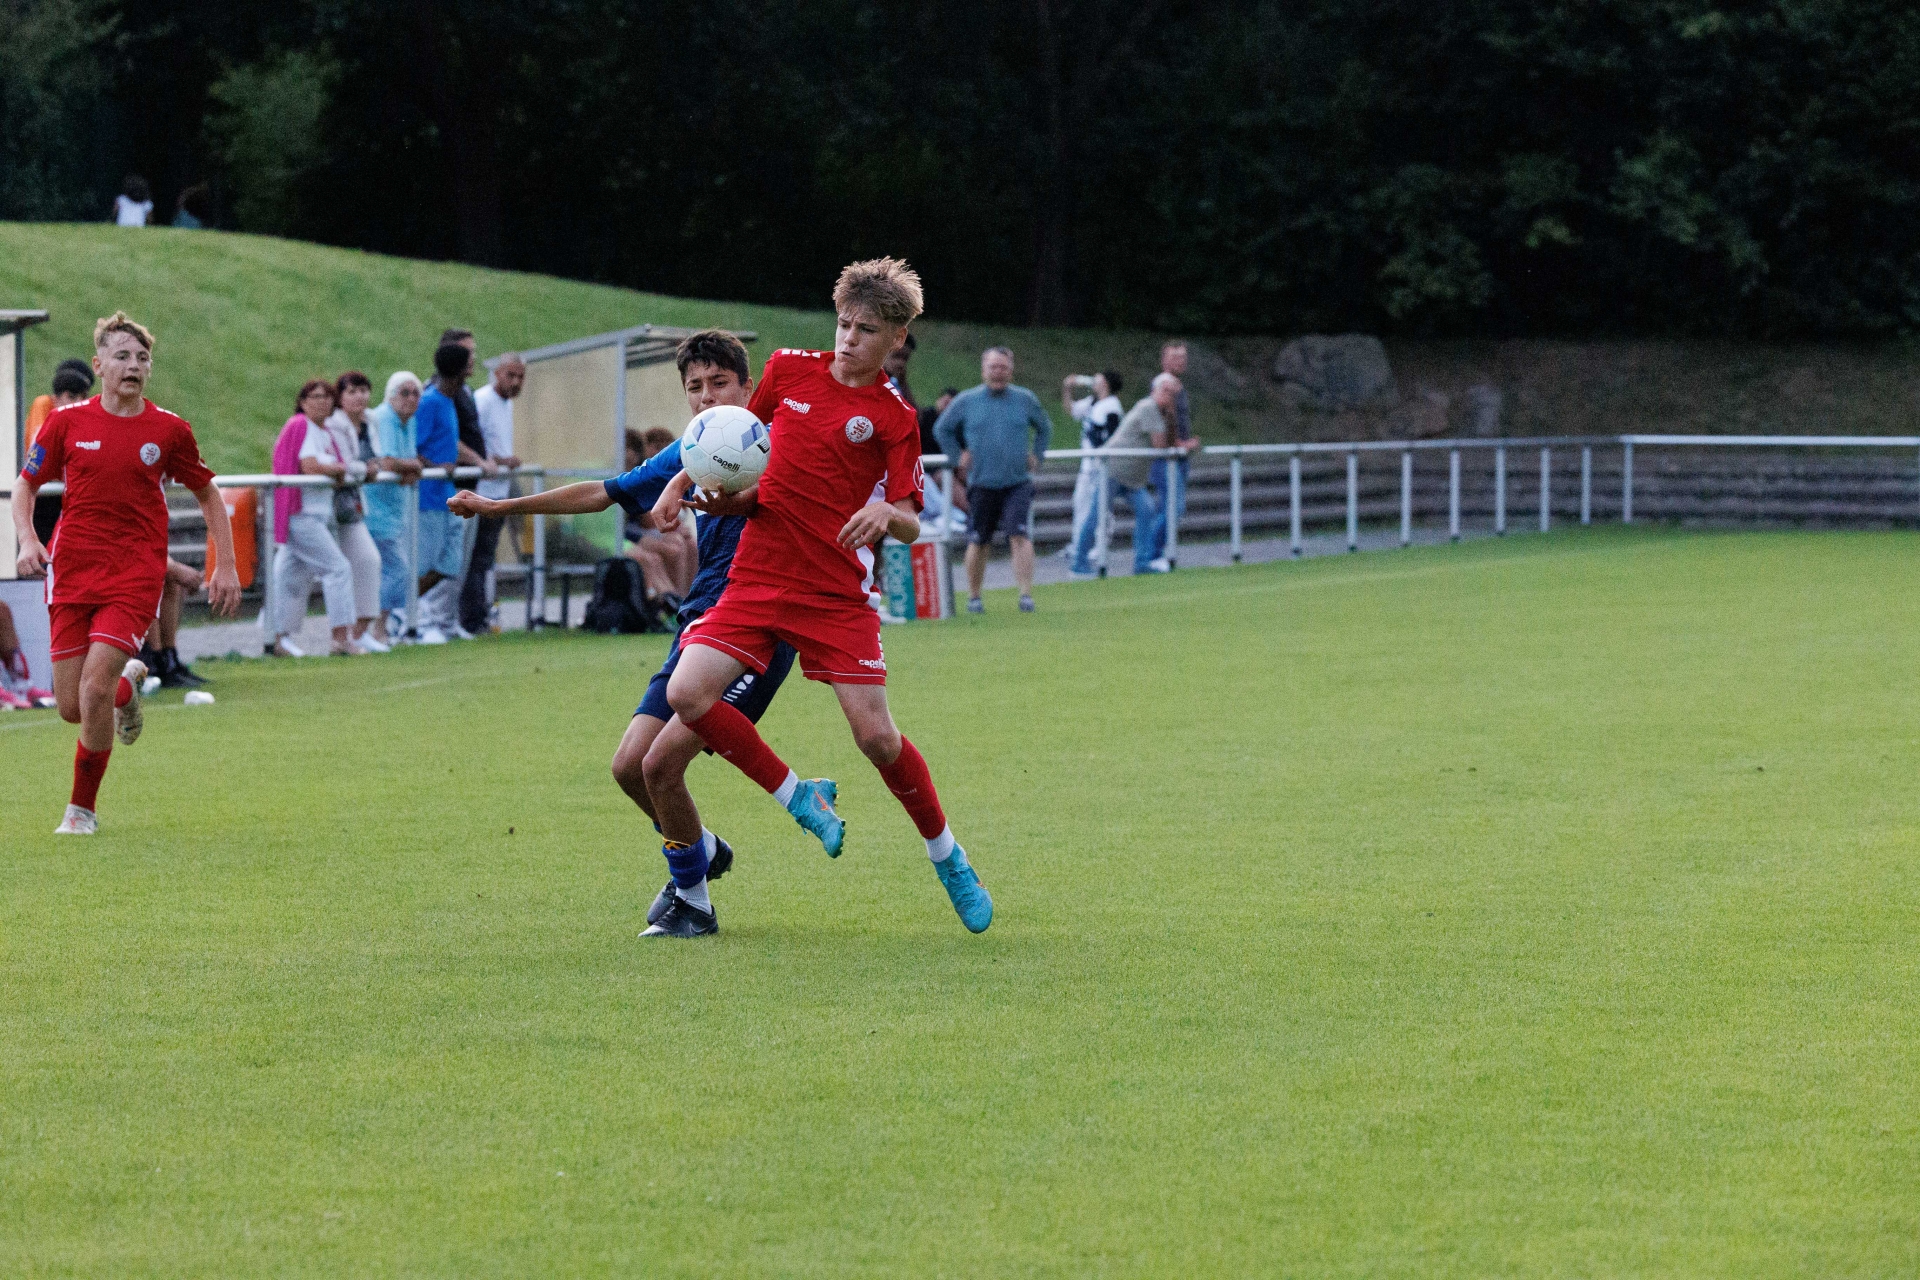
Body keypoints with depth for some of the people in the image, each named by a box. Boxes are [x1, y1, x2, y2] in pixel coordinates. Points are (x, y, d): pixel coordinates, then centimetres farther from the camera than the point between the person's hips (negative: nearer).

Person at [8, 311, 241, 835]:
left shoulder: (169, 430, 0)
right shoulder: (67, 423, 2)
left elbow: (208, 496, 12)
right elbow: (25, 485, 11)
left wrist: (226, 567, 5)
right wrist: (28, 541, -7)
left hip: (136, 575, -2)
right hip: (72, 573, 2)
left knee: (95, 689, -19)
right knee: (72, 707, 1)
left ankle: (82, 808, -1)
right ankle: (128, 682, 38)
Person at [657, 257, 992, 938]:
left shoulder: (894, 419, -1)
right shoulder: (789, 370, 9)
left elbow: (911, 523, -3)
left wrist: (885, 512, -25)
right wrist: (683, 478, 13)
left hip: (836, 594, -3)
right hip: (756, 578, 3)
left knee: (876, 735, -11)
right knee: (688, 695, -19)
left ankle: (947, 857, 14)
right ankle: (798, 796, 0)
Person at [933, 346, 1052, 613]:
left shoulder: (1025, 400, 5)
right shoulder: (966, 401, 2)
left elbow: (1044, 428, 23)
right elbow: (942, 429, 16)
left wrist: (1036, 455, 11)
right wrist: (958, 455, 7)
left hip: (1018, 483, -1)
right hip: (981, 484, 1)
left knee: (1020, 536, -16)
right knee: (978, 543, 7)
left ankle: (1026, 594, -19)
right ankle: (973, 597, 22)